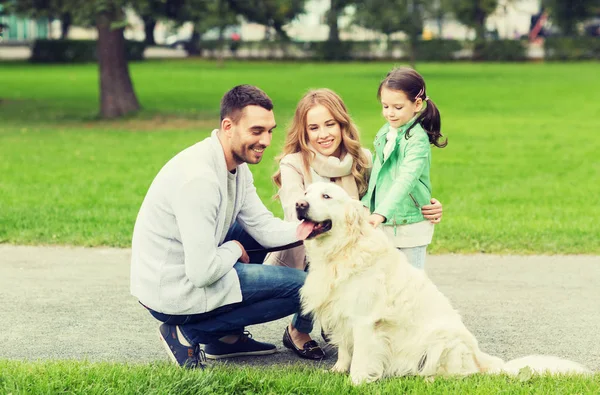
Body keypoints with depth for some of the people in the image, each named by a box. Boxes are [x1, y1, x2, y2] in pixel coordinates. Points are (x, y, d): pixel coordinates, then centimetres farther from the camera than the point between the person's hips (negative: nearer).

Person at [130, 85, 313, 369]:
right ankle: (189, 332, -2)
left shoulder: (237, 165, 3)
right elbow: (202, 272, -28)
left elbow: (265, 229, 3)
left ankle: (227, 337, 17)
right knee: (301, 286, -5)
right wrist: (234, 250, -8)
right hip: (173, 293, -9)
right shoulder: (199, 177, -28)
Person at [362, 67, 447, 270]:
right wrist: (365, 204, 7)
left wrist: (381, 213, -39)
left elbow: (406, 180, -29)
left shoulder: (417, 139, -17)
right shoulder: (384, 133, 6)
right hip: (383, 224, 7)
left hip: (410, 225, -7)